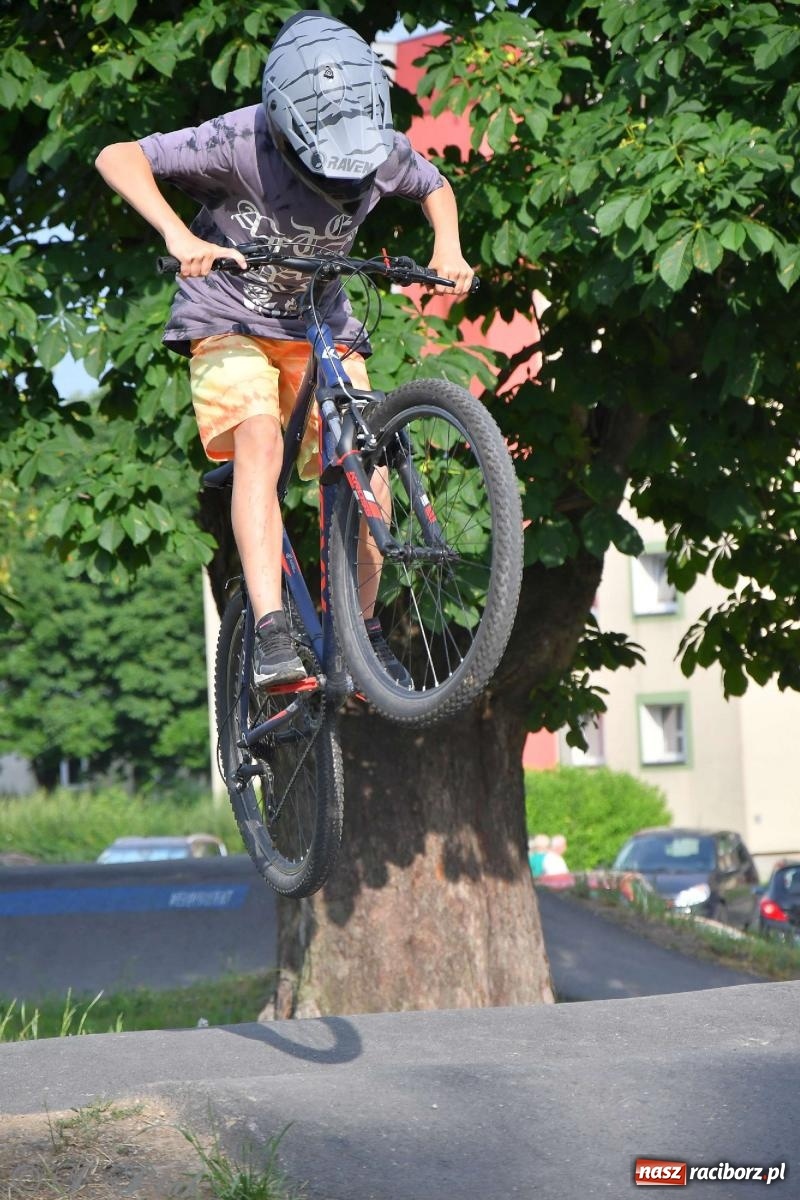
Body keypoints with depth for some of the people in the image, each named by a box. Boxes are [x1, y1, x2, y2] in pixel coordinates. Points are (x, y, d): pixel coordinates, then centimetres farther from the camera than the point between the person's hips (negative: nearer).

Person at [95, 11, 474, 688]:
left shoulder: (384, 154, -13)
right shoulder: (241, 143, -26)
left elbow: (435, 186, 11)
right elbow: (118, 159, -29)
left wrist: (448, 251, -8)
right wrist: (179, 235, -43)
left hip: (320, 326, 4)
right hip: (232, 321, -4)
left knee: (367, 470, -9)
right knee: (260, 444, -28)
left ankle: (364, 634, 8)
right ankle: (273, 637, -34)